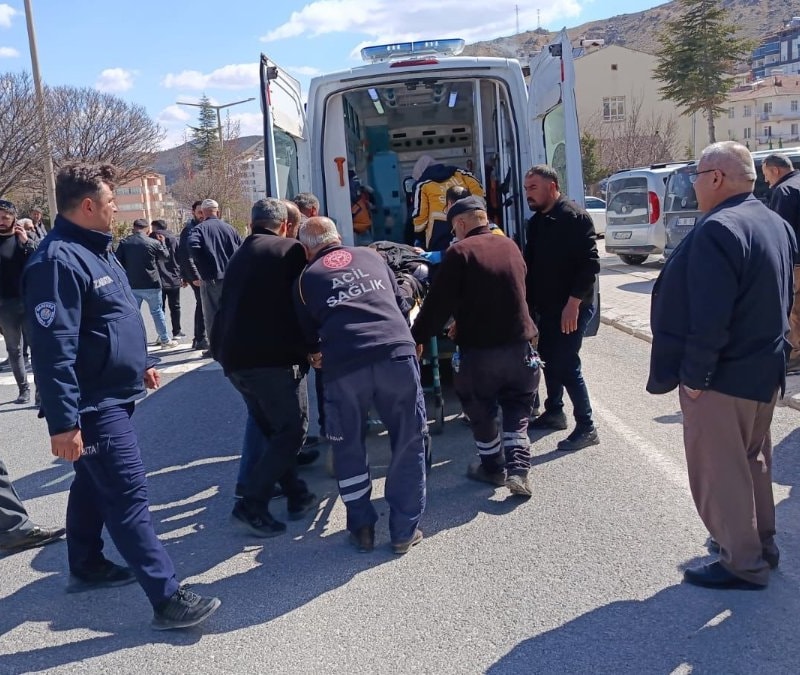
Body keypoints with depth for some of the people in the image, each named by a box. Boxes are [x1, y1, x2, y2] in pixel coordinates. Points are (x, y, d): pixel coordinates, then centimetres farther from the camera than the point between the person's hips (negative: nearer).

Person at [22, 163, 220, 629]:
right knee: (130, 497, -8)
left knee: (94, 485, 22)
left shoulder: (96, 250, 12)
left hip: (113, 397, 11)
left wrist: (142, 362, 27)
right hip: (95, 405, -11)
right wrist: (63, 421, -27)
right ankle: (168, 598, -3)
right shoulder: (58, 260, -22)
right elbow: (54, 348, -26)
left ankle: (87, 567, 38)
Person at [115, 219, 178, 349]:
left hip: (132, 285, 2)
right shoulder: (154, 243, -8)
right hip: (151, 285, -2)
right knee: (157, 312, 11)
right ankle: (165, 340, 19)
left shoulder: (124, 243, -1)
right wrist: (162, 243, 22)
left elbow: (118, 262, 0)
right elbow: (166, 257, 8)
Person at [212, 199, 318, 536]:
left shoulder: (240, 256, 21)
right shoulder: (291, 250, -1)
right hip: (272, 356, -8)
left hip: (234, 356, 8)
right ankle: (252, 504, -6)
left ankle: (297, 496, 21)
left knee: (271, 428, 18)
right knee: (292, 429, 1)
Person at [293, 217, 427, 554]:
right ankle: (405, 530, 20)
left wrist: (315, 354, 46)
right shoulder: (371, 255, 24)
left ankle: (362, 527, 27)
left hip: (343, 366, -1)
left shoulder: (306, 278, 20)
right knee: (408, 444, 14)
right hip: (398, 354, 1)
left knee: (348, 450, 19)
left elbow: (308, 335, 25)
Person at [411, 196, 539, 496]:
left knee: (482, 411, 16)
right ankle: (518, 469, 5)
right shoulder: (510, 246, 9)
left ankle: (493, 467, 27)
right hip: (518, 344, 5)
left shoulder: (460, 251, -10)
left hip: (478, 348, -4)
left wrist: (417, 337, -1)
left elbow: (439, 302, -12)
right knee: (517, 409, 17)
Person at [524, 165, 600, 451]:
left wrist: (573, 303, -23)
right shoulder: (536, 221, 11)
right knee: (549, 359, 16)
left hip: (572, 307, -8)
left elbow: (590, 264, -20)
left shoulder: (575, 217, -15)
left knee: (566, 365, -9)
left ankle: (587, 428, 1)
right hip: (546, 306, 9)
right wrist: (529, 302, 13)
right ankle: (554, 412, 33)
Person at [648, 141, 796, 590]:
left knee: (719, 471, 5)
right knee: (754, 461, 23)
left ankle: (744, 564, 16)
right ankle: (763, 544, 37)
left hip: (723, 377, -9)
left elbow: (710, 317, -28)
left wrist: (693, 375, -19)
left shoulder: (717, 230, -23)